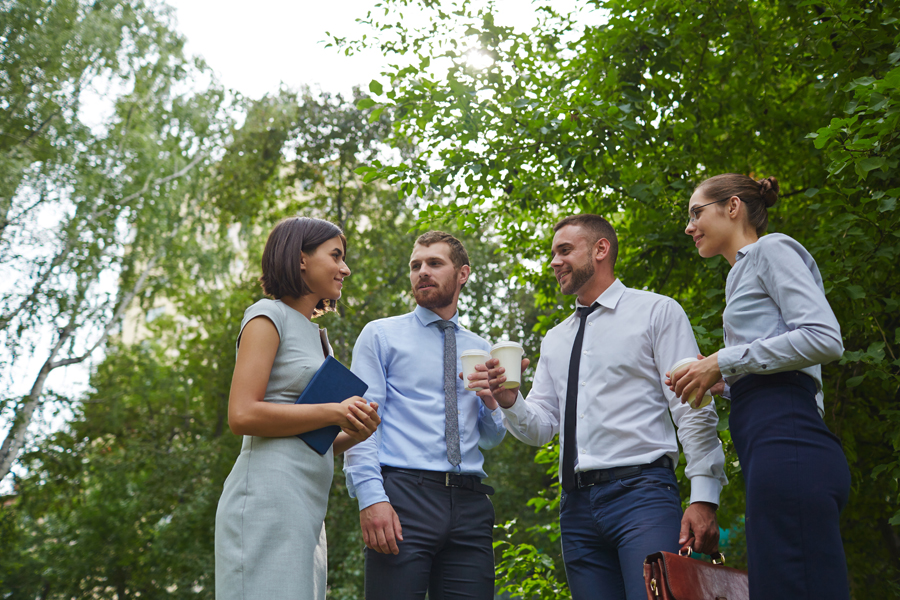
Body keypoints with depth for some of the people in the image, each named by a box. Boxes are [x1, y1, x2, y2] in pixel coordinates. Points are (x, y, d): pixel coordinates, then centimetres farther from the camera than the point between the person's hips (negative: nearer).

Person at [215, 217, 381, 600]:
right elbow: (241, 415, -13)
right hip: (269, 499, -8)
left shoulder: (317, 336, 24)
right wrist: (333, 412, -10)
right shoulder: (269, 316, -1)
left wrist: (354, 433, 4)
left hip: (307, 510, 8)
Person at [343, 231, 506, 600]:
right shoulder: (381, 335, 9)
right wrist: (371, 497, -16)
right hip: (402, 497, -3)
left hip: (469, 504, 4)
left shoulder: (481, 349, 20)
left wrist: (491, 401, -1)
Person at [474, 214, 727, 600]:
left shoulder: (657, 312, 4)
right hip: (577, 503, 5)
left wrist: (703, 498, -12)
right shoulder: (554, 340, 21)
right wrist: (509, 400, -6)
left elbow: (693, 411, -3)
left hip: (642, 491, -5)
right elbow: (540, 428, 16)